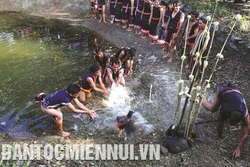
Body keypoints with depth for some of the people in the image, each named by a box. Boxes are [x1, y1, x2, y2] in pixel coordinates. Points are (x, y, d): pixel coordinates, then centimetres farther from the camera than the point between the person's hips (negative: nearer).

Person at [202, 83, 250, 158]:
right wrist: (219, 137, -6)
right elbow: (220, 124, -20)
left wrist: (238, 148, -27)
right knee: (213, 109, 8)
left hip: (235, 91, 2)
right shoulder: (224, 111, -38)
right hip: (222, 90, -2)